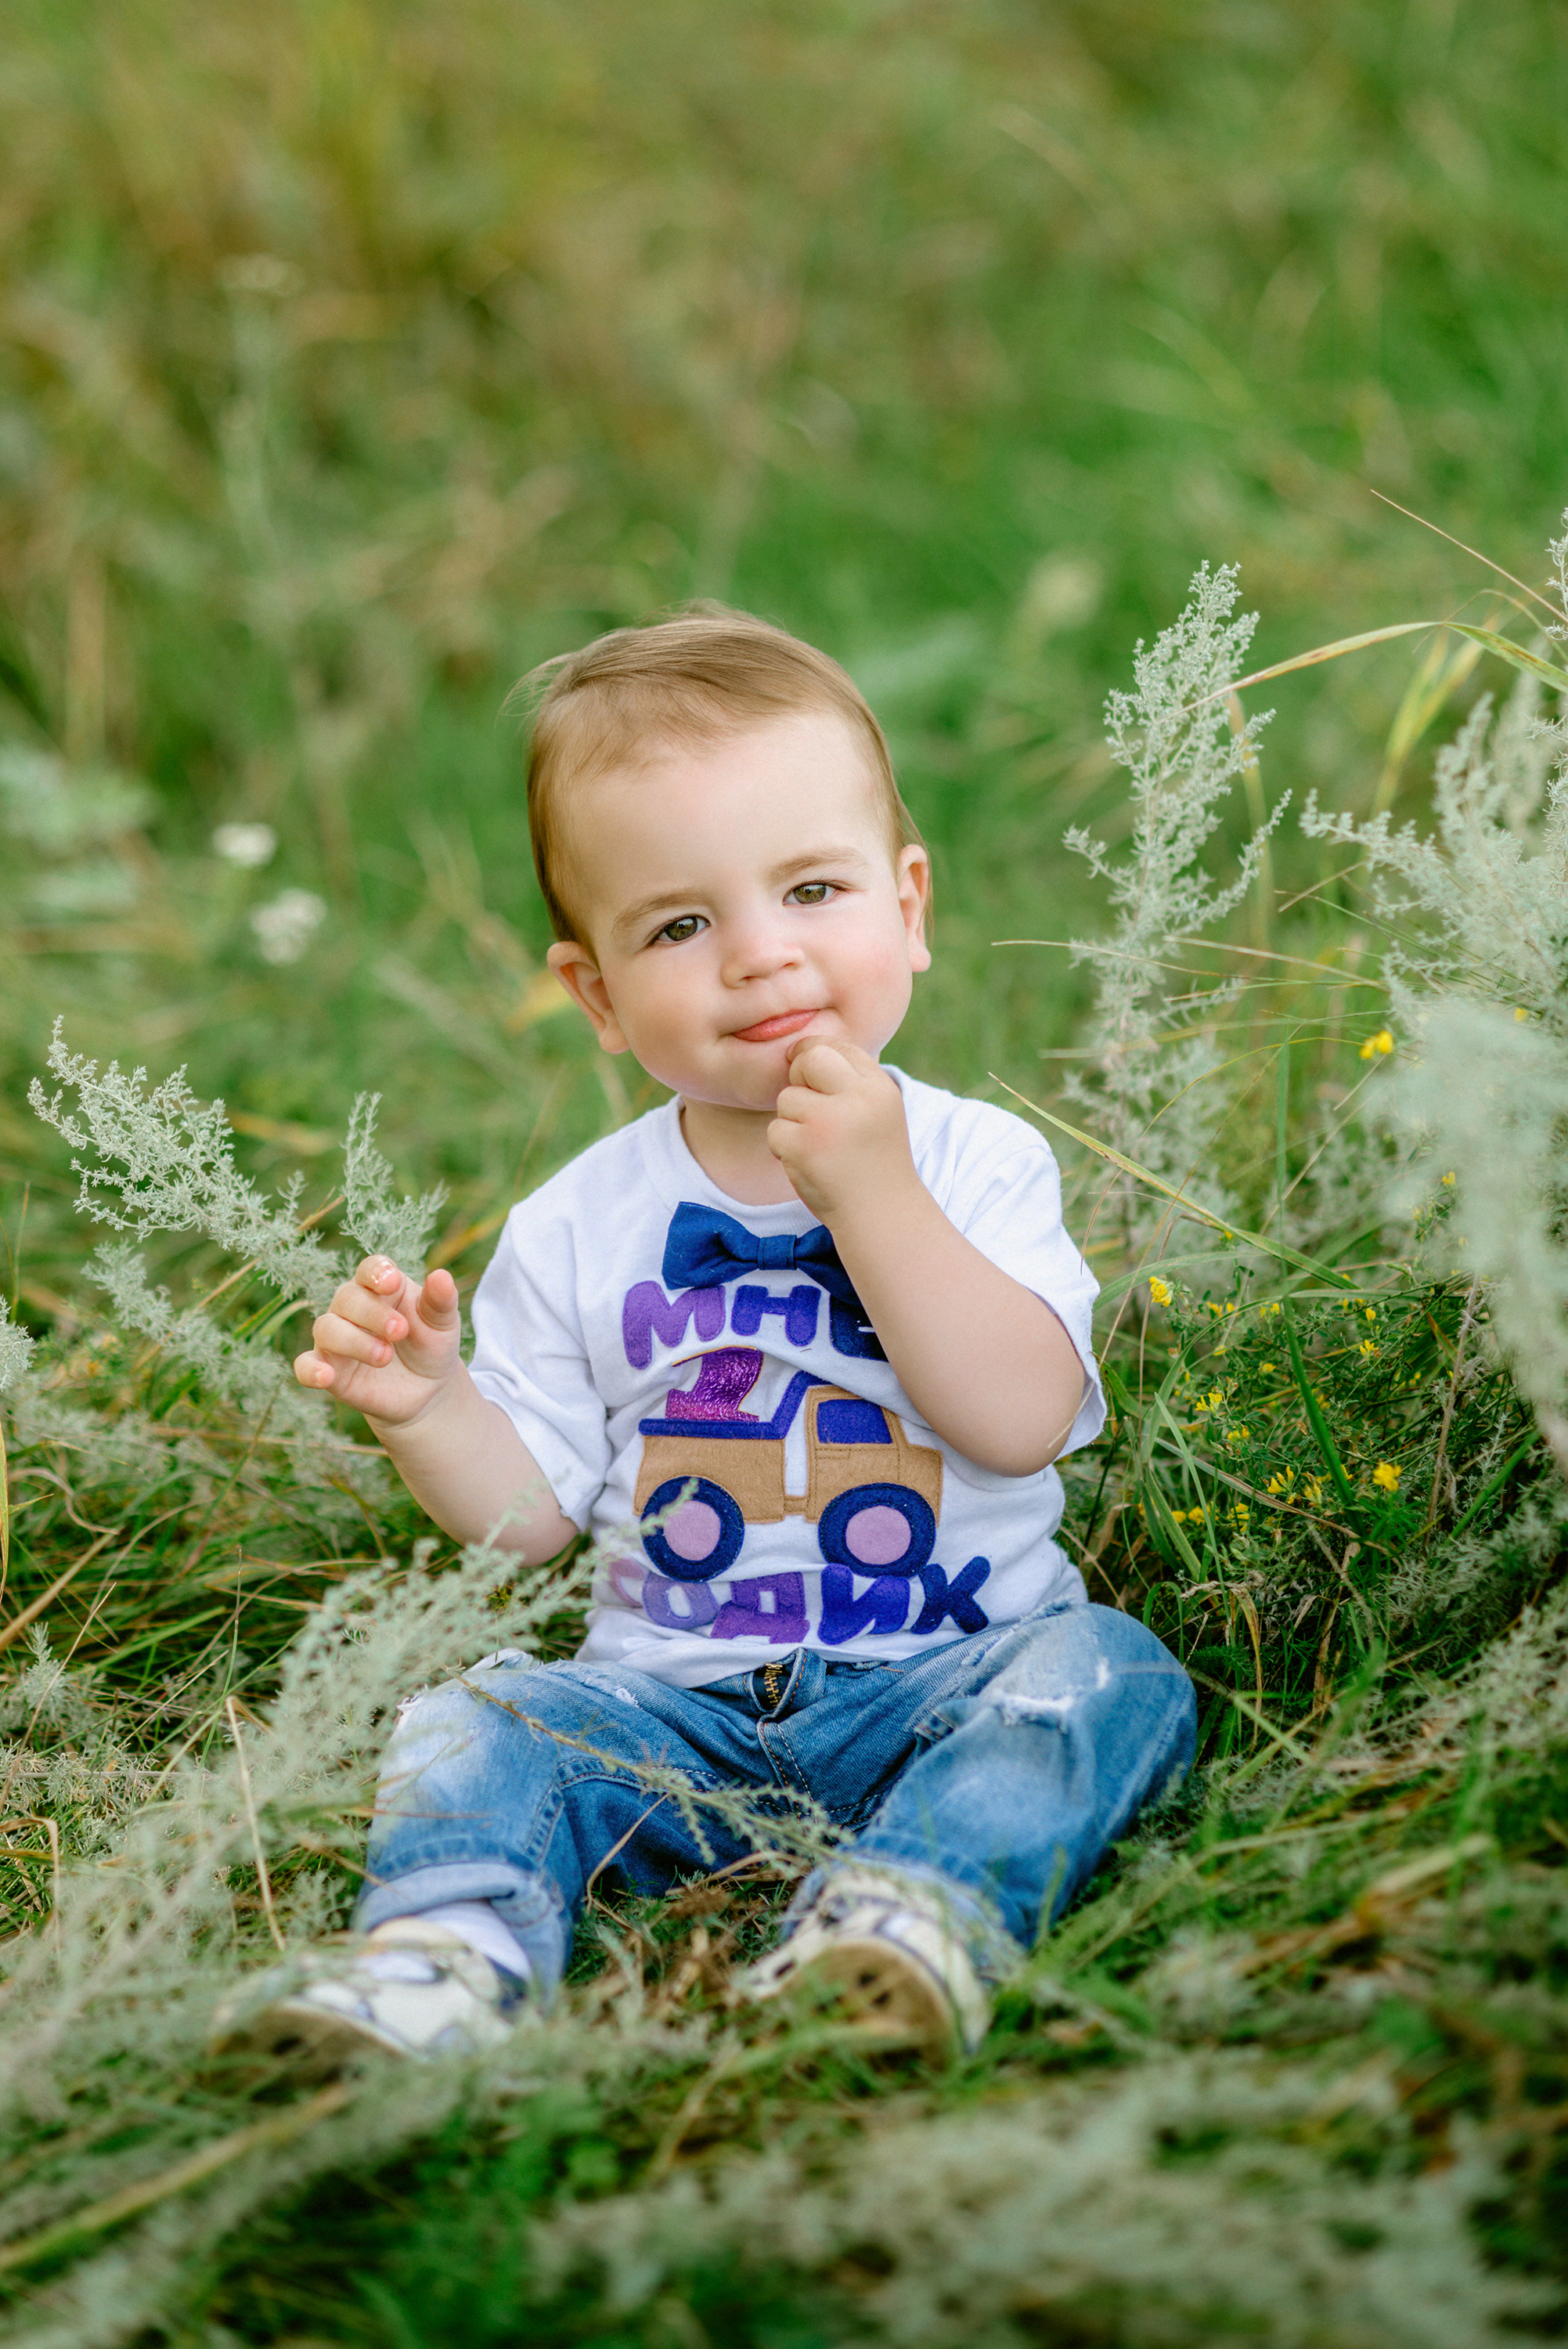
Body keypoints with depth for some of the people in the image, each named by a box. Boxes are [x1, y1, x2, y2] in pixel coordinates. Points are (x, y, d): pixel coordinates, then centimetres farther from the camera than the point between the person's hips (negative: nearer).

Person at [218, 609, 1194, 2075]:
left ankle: (914, 1913, -46)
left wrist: (871, 1192, -23)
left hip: (941, 1673, -2)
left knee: (1104, 1671, -27)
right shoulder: (579, 1229, 3)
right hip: (675, 1702, 2)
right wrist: (427, 1407, -15)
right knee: (479, 1721, -18)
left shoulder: (978, 1163, -3)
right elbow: (535, 1503, 6)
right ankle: (441, 1955, -40)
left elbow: (1023, 1419, -18)